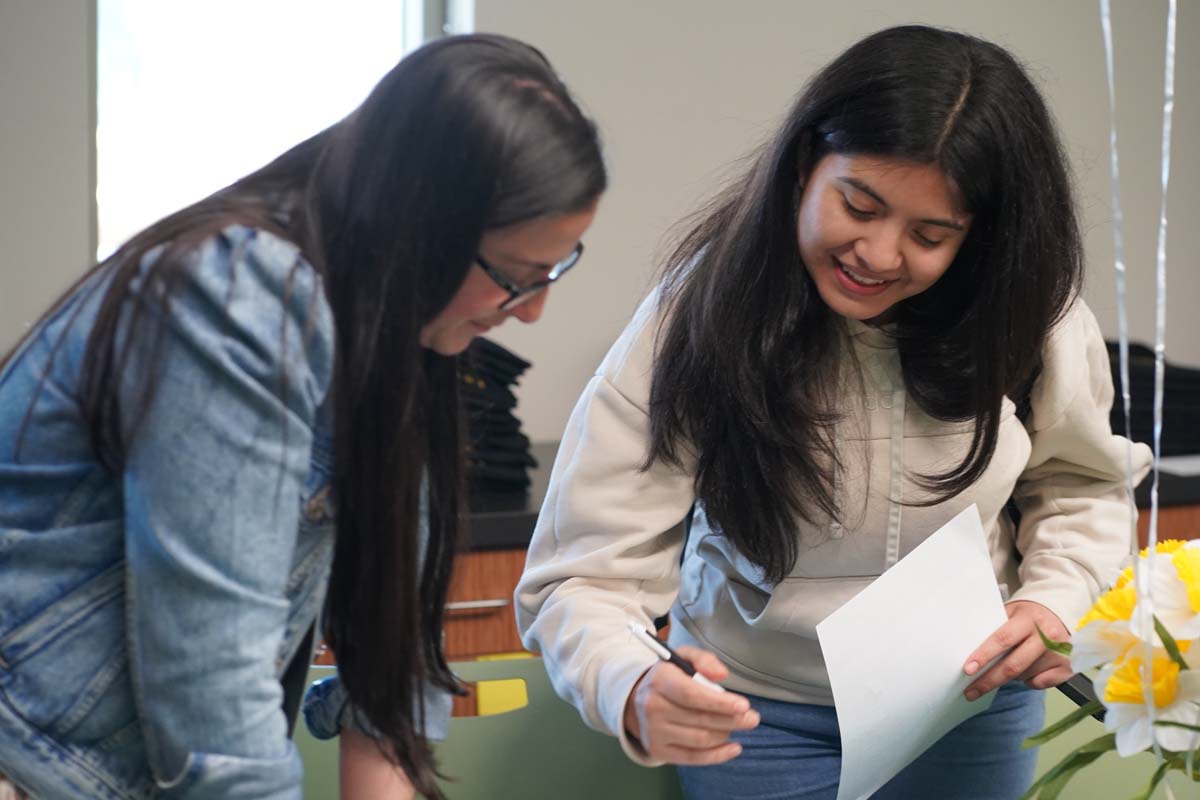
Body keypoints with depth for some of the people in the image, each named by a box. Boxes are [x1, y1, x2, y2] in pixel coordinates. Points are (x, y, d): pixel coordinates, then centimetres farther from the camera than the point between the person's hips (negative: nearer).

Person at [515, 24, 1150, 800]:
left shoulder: (1032, 322, -16)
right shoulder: (698, 322, -24)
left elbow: (1081, 487, 5)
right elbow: (584, 575, -27)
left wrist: (1055, 601, -16)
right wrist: (634, 695, -48)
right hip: (757, 713, -2)